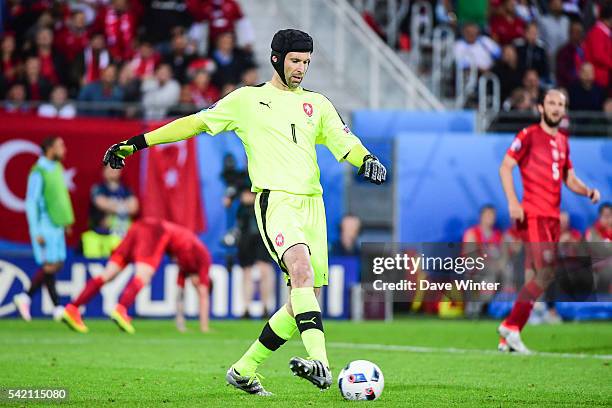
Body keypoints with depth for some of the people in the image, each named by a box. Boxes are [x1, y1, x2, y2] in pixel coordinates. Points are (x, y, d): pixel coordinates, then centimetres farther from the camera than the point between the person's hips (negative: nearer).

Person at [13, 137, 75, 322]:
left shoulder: (57, 168, 12)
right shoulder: (38, 172, -14)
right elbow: (31, 202, -15)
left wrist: (67, 220, 18)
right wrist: (36, 232, -18)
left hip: (57, 224, 9)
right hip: (45, 226, -9)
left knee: (57, 264, 7)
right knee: (50, 265, -7)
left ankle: (25, 297, 14)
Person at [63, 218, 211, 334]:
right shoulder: (203, 256, 16)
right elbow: (203, 295, 13)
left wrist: (180, 324, 41)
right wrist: (204, 328, 15)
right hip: (156, 232, -7)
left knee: (107, 275, -1)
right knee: (143, 277, -24)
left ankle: (72, 309, -12)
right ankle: (121, 310, -50)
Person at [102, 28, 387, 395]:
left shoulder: (317, 104, 19)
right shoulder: (248, 100, 9)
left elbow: (344, 142, 10)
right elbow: (195, 123, 13)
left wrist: (366, 159, -14)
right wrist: (135, 144, 10)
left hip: (312, 203, 5)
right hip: (276, 200, -5)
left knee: (306, 299, 2)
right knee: (301, 268, -31)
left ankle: (244, 371, 16)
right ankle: (320, 363, -44)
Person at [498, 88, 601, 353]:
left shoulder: (562, 141, 19)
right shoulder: (529, 135, -3)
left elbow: (569, 179, 26)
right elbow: (505, 167, -7)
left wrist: (588, 191, 6)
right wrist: (513, 202, -19)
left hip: (553, 217, 7)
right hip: (533, 215, -7)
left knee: (532, 280, 5)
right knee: (546, 273, -17)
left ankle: (507, 338, 8)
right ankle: (511, 327, -7)